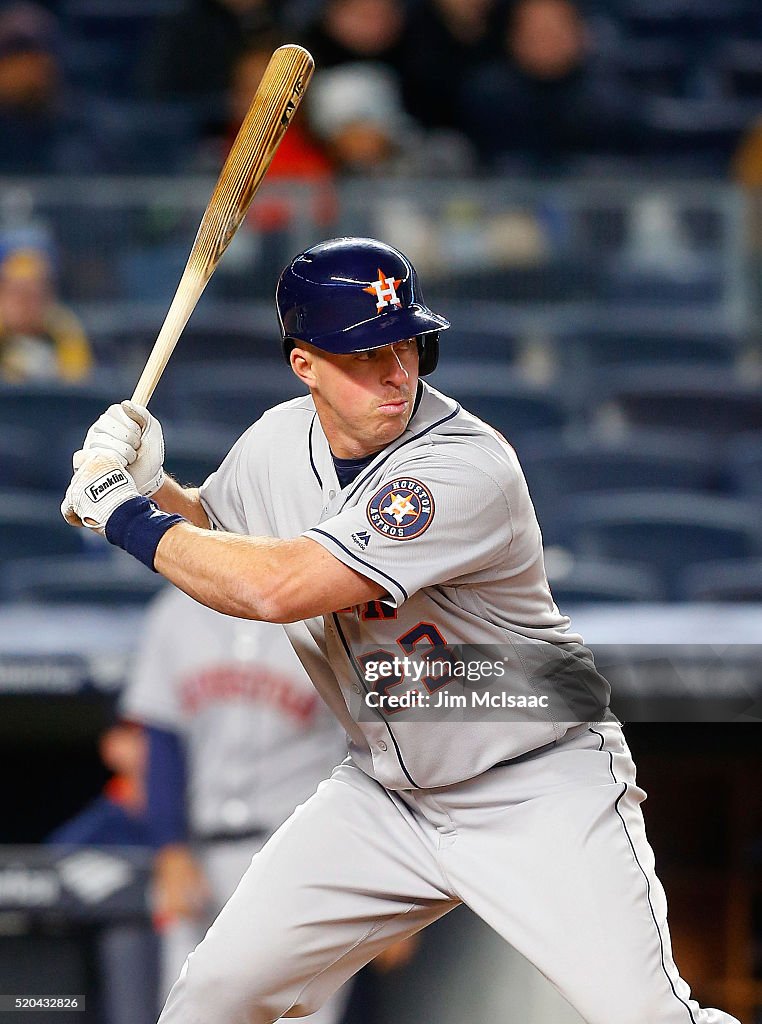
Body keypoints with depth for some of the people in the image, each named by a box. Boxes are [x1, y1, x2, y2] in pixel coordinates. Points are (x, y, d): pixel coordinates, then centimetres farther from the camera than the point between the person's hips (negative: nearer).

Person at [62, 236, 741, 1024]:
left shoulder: (468, 466, -28)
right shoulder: (279, 442, -3)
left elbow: (279, 587, -34)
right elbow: (207, 535, 19)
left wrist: (127, 516, -21)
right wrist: (143, 484, -3)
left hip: (540, 789, -6)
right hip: (385, 794, 6)